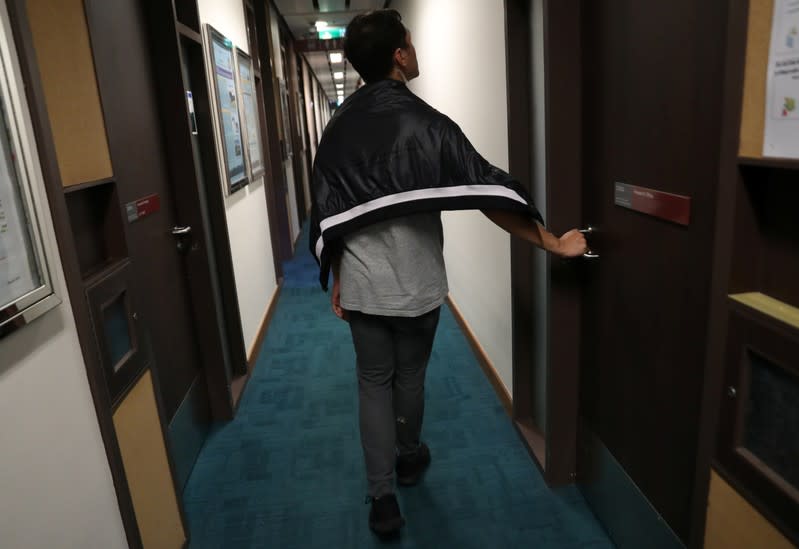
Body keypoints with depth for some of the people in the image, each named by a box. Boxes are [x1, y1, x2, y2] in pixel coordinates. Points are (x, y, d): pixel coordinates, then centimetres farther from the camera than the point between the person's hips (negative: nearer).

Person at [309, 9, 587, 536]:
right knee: (410, 375, 18)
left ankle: (382, 497, 15)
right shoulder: (425, 123, -12)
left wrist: (337, 281, 13)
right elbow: (488, 191, -16)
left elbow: (327, 215, 3)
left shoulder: (339, 127, 1)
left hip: (362, 286, 3)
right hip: (415, 282, -2)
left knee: (374, 383, 14)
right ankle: (409, 458, 42)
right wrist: (554, 243, -9)